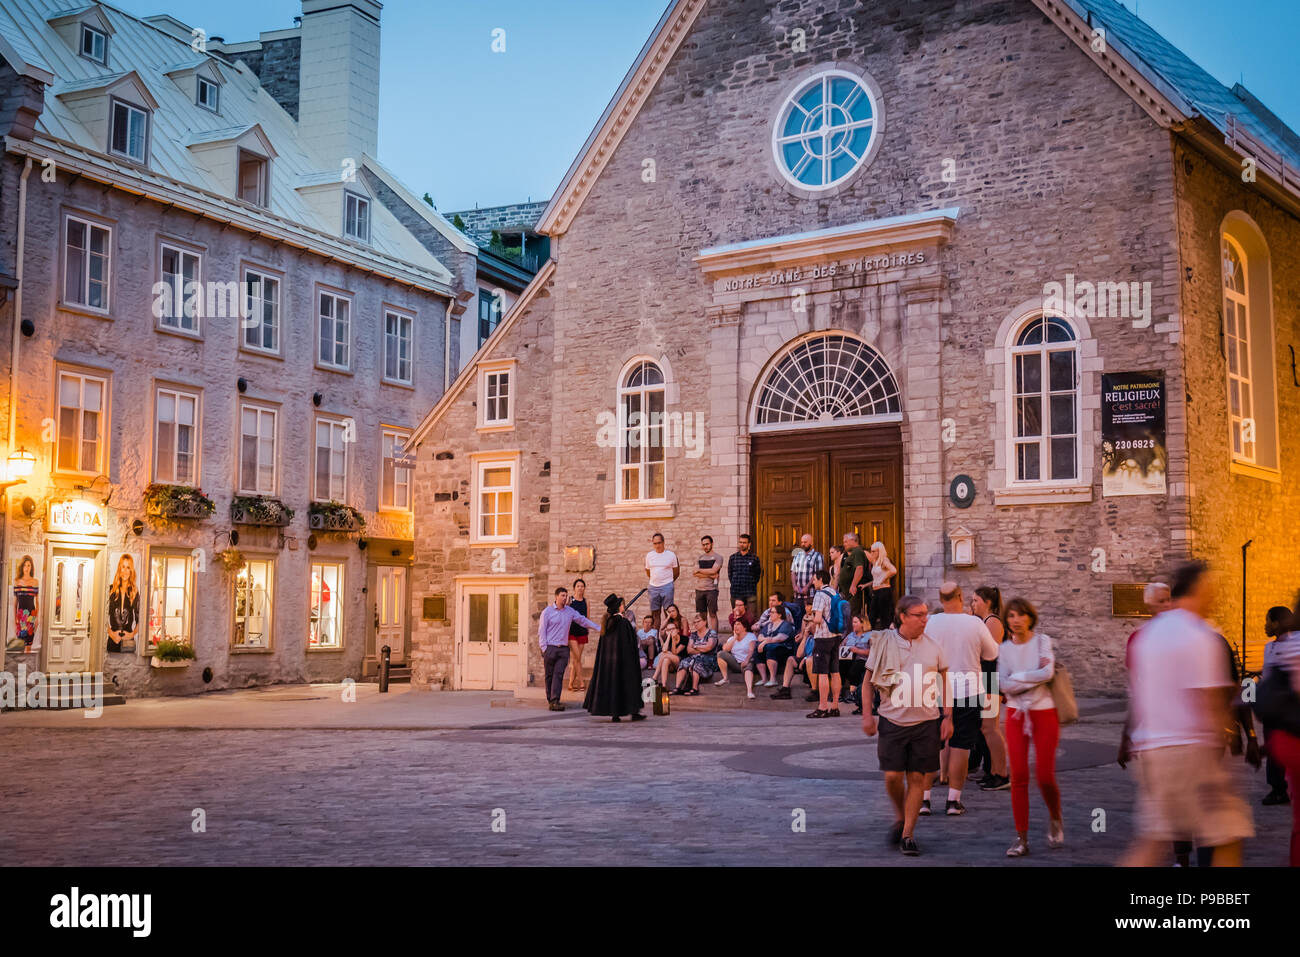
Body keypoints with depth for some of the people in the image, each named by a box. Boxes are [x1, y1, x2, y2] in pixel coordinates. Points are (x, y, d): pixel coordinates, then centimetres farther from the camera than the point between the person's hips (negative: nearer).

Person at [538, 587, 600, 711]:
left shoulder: (570, 611, 11)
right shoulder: (547, 611, 0)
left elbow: (583, 619, 20)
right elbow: (541, 631, -1)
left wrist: (599, 627, 15)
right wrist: (544, 648, -8)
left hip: (563, 648, 2)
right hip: (550, 647, -2)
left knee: (559, 674, -8)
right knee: (549, 675, 2)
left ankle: (555, 701, -14)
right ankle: (549, 700, 9)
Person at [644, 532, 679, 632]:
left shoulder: (671, 555, -1)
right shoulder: (649, 555, 7)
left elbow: (676, 572, 8)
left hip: (667, 587, -3)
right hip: (653, 587, 3)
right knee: (655, 613, 6)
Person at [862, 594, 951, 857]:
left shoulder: (932, 645, 2)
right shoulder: (883, 642, -2)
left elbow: (945, 680, 10)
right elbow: (868, 679, 5)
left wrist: (947, 716, 4)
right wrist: (867, 714, 0)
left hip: (926, 721, 1)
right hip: (892, 720, -1)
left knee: (917, 778, 1)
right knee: (893, 776, -2)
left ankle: (908, 834, 12)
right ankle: (900, 817, 27)